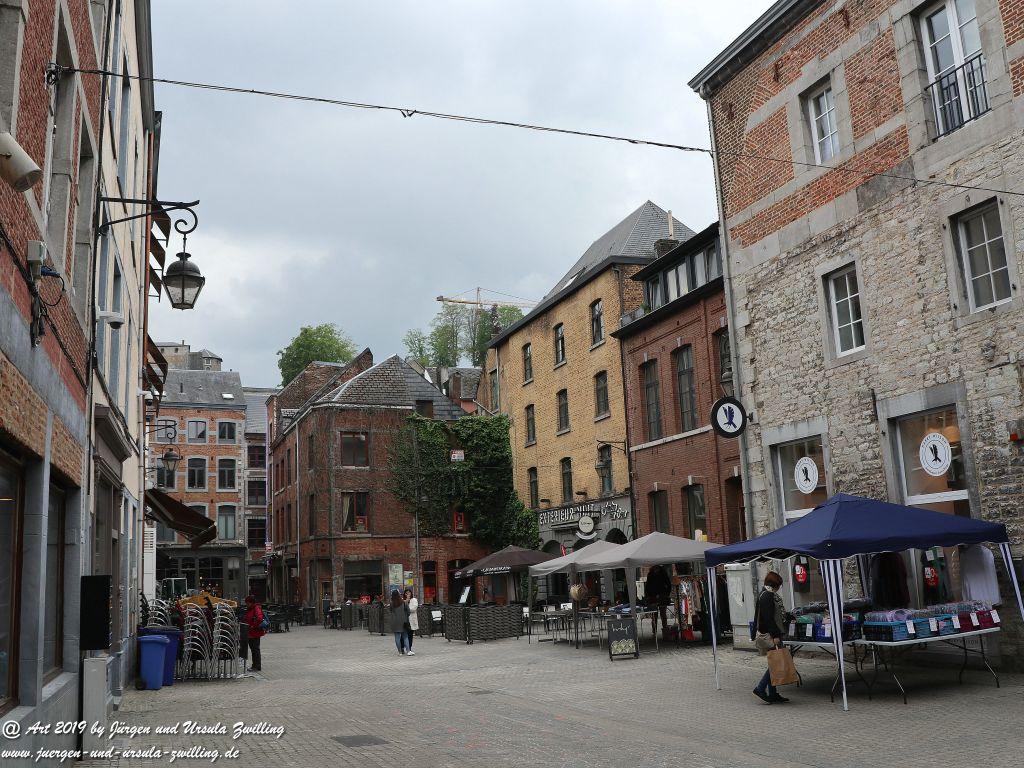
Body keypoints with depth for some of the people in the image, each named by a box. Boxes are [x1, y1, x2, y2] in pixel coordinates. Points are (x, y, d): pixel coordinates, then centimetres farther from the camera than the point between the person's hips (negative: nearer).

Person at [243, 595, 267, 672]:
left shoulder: (256, 608, -14)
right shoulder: (248, 609, 14)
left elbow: (259, 618, -29)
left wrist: (254, 626, -22)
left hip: (255, 632, -9)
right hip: (250, 633, 9)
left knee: (256, 649, -5)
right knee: (252, 649, 15)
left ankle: (258, 666, 1)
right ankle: (254, 665, 24)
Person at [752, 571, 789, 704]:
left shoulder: (763, 594, 16)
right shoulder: (768, 595, -14)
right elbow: (769, 617, -20)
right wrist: (775, 635, -22)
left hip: (764, 633, 10)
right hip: (770, 635, -10)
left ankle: (773, 694, 14)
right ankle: (760, 688, -6)